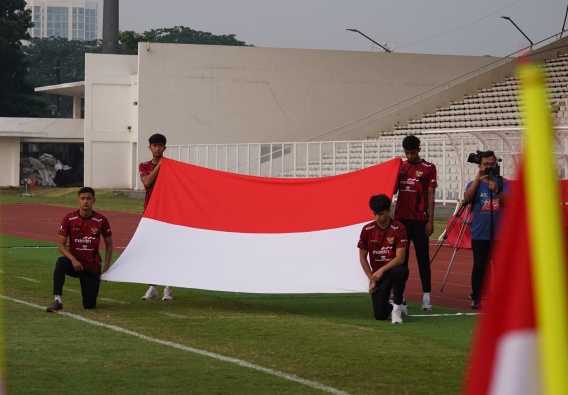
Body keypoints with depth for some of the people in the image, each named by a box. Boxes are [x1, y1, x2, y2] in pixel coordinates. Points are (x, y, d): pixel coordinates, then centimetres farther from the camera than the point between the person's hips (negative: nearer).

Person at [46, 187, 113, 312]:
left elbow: (109, 245, 4)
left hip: (92, 267, 1)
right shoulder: (69, 219, -8)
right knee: (61, 263, -37)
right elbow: (61, 244, -7)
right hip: (75, 263, -1)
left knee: (90, 305, -4)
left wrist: (106, 269, -3)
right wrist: (73, 259, -25)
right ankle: (57, 301, -34)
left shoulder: (101, 221, -7)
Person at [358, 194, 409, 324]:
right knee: (380, 315, -11)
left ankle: (397, 307, -19)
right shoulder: (367, 230, -3)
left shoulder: (398, 228, -14)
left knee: (398, 271, -42)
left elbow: (400, 258, -19)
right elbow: (362, 257, 5)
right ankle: (396, 307, 28)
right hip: (377, 273, 3)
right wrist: (371, 279, -2)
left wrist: (382, 270, -29)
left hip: (395, 268, -3)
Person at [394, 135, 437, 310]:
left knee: (423, 258, -2)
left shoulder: (428, 168, -1)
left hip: (420, 220, -4)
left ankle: (427, 296, -2)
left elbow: (430, 196, -2)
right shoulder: (400, 167, 11)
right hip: (401, 218, 4)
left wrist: (430, 221, -7)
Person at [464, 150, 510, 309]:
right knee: (479, 266, -3)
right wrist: (477, 179, -20)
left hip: (499, 233, 1)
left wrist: (496, 191, -26)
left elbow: (507, 202, -8)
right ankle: (476, 298, 1)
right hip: (480, 234, -1)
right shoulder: (474, 184, 7)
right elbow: (467, 198, -13)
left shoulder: (503, 183, 7)